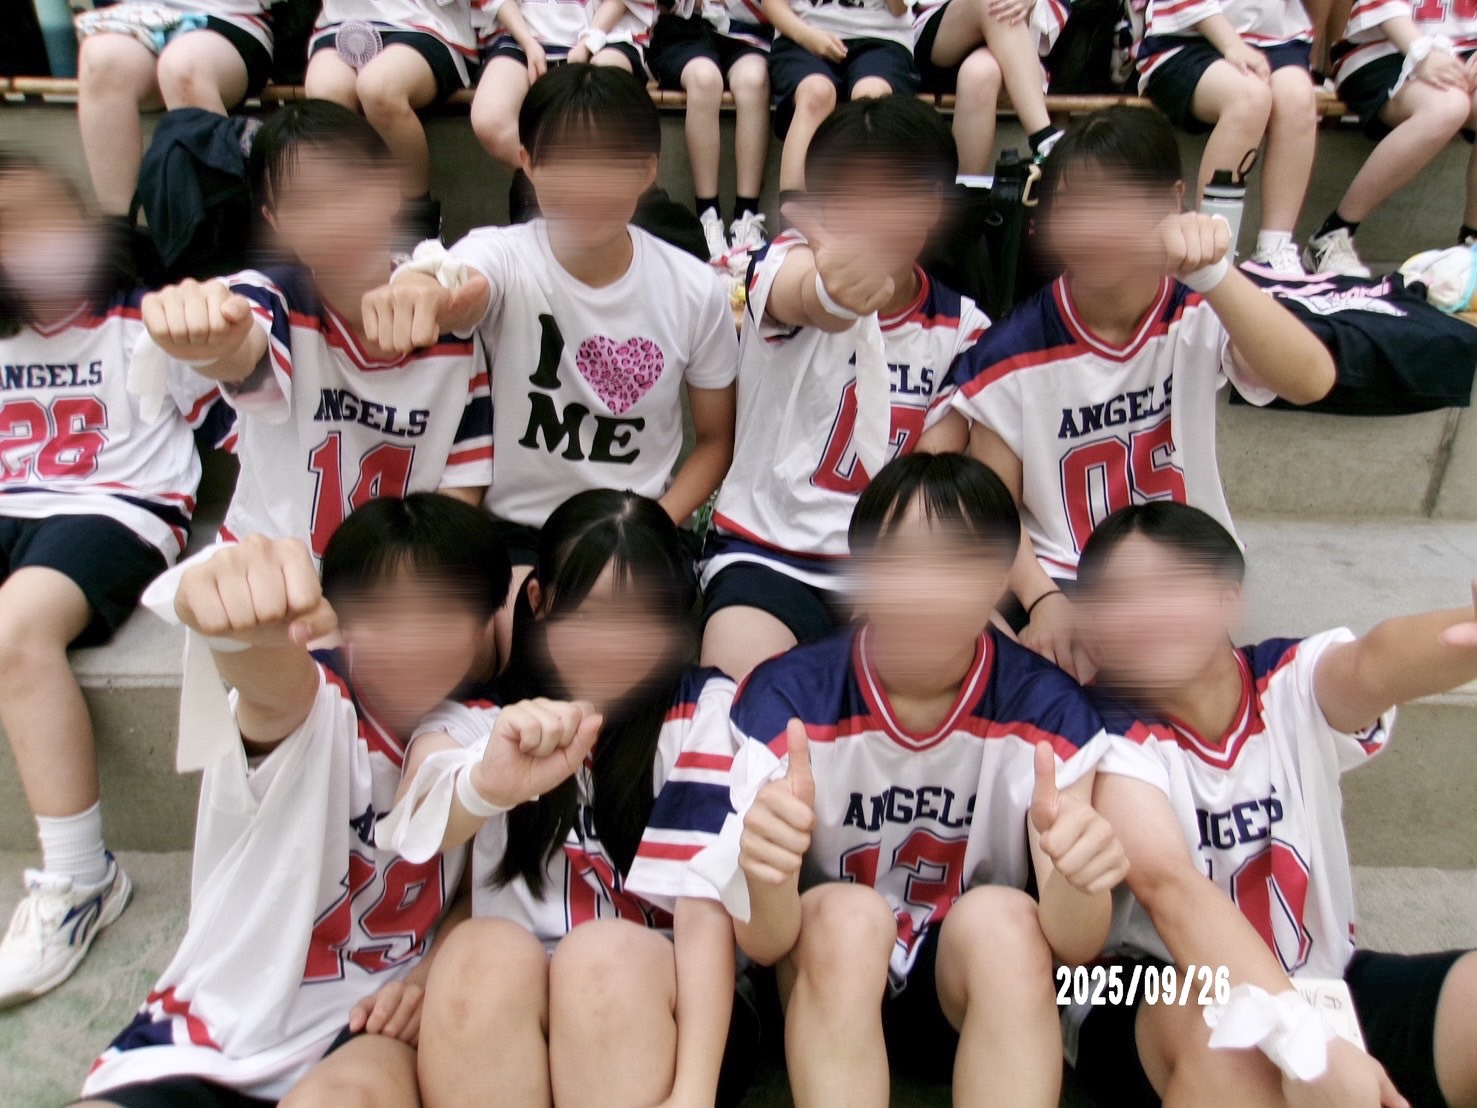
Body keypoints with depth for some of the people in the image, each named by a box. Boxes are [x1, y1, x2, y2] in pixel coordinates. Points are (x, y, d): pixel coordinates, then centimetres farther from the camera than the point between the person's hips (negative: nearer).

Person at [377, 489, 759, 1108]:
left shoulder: (705, 710, -3)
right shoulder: (481, 712, 0)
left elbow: (705, 909, -12)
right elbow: (417, 827, -23)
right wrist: (486, 784, -46)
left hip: (662, 1015, -1)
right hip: (499, 1024, 1)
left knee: (605, 954, -30)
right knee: (485, 953, -29)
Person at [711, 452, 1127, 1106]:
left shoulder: (1046, 708, -16)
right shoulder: (786, 699, -19)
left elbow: (1075, 948, -18)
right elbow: (762, 945, -21)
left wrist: (1077, 880, -41)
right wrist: (766, 873, -45)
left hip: (986, 985, 1)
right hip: (827, 981, 0)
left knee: (1001, 917, -30)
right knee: (845, 916, -31)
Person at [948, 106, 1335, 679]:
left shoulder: (1202, 317, -8)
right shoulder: (1013, 353, -9)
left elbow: (1310, 382, -29)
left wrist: (1211, 272, -42)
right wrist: (1044, 599, -20)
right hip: (1063, 584, 0)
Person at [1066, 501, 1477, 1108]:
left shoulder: (1294, 684, -6)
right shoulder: (1111, 737, -15)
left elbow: (1373, 667, -30)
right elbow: (1169, 884, -31)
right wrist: (1305, 1041, -44)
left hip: (1326, 985, 3)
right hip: (1158, 1003, -3)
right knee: (1229, 1027, -36)